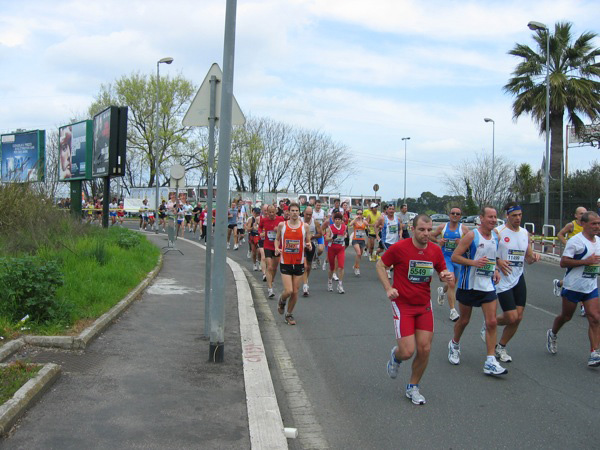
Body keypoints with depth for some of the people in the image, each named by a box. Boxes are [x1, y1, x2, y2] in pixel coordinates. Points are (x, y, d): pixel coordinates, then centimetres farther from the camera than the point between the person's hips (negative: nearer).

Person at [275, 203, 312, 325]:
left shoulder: (305, 226, 0)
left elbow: (308, 242, 9)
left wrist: (309, 245, -14)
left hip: (299, 263, 2)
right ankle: (281, 301, 25)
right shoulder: (282, 225, -1)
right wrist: (276, 248, -8)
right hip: (285, 263, -2)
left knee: (295, 292, 6)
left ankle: (289, 314, 26)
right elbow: (277, 239, 12)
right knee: (288, 291, -11)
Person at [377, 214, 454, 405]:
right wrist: (388, 288, -13)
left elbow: (442, 271, 13)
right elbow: (380, 265, -1)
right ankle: (395, 356, 30)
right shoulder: (399, 248, -13)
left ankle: (413, 387, 24)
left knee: (424, 349, 1)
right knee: (407, 351, -10)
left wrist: (447, 276, -12)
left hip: (424, 305, 4)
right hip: (403, 305, -4)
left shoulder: (435, 251, -1)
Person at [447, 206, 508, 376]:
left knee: (492, 322, -5)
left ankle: (490, 362, -3)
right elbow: (454, 256, -13)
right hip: (469, 285, -5)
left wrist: (495, 270, 6)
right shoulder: (472, 235, -12)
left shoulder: (495, 237, 8)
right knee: (464, 320, 10)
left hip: (488, 286, 5)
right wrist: (474, 262, -25)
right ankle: (454, 344, 39)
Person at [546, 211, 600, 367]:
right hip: (573, 286, -5)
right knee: (566, 316, 11)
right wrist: (586, 262, -24)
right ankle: (552, 334, 40)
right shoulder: (576, 241, -14)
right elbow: (563, 262, -19)